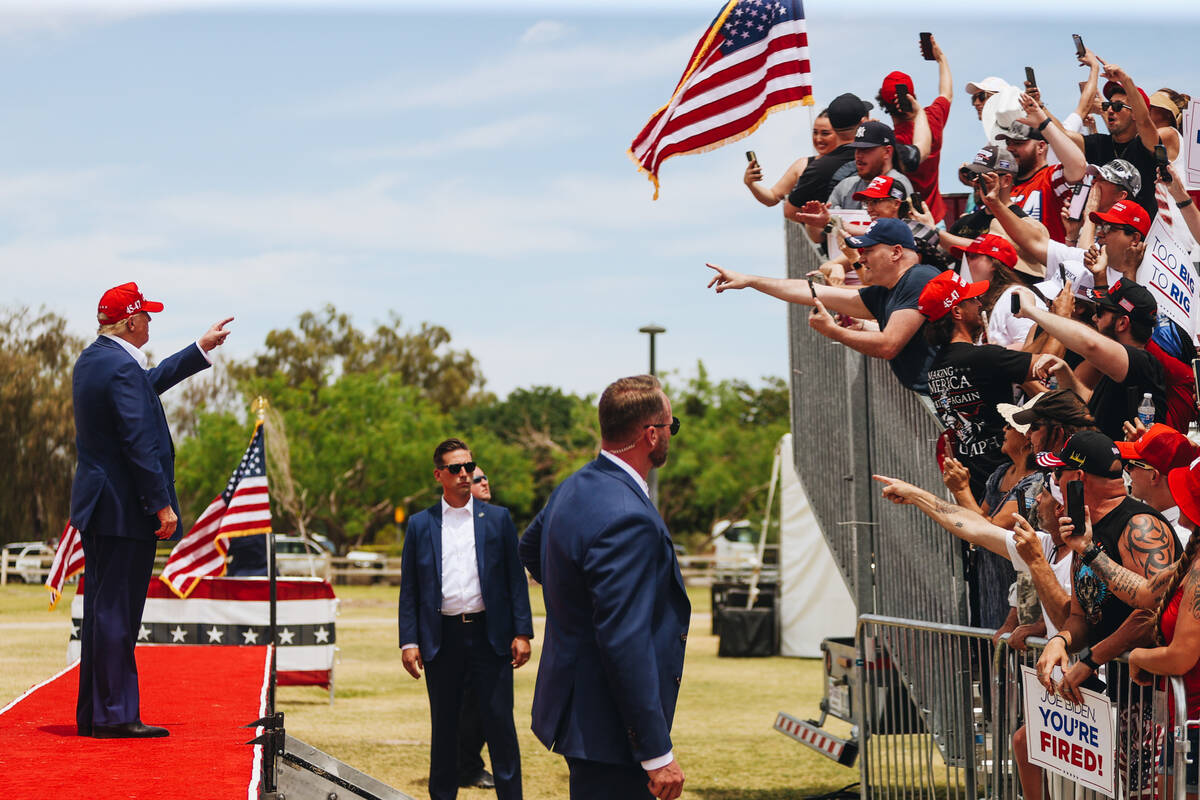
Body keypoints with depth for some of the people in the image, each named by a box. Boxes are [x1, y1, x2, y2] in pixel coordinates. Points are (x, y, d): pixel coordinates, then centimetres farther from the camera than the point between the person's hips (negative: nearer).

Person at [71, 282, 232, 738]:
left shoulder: (91, 360, 13)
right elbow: (139, 443, -21)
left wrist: (201, 349, 34)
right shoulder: (121, 367, -18)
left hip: (97, 507, 10)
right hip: (124, 509, -10)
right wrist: (162, 505, -18)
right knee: (116, 611, -7)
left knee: (102, 610, 13)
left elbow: (150, 384, 29)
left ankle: (94, 715, 16)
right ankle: (114, 715, -4)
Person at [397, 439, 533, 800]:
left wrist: (522, 632, -2)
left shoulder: (497, 519, 7)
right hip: (442, 637, 1)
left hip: (490, 634, -1)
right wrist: (409, 641, -2)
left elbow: (516, 578, 6)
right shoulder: (420, 525, 7)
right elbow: (409, 589, 7)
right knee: (443, 726, 8)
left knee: (500, 722, -2)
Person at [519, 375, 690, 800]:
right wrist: (658, 753, -23)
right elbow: (624, 644, -26)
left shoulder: (573, 489, 8)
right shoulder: (627, 519, -23)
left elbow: (530, 549, 31)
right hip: (610, 730, -10)